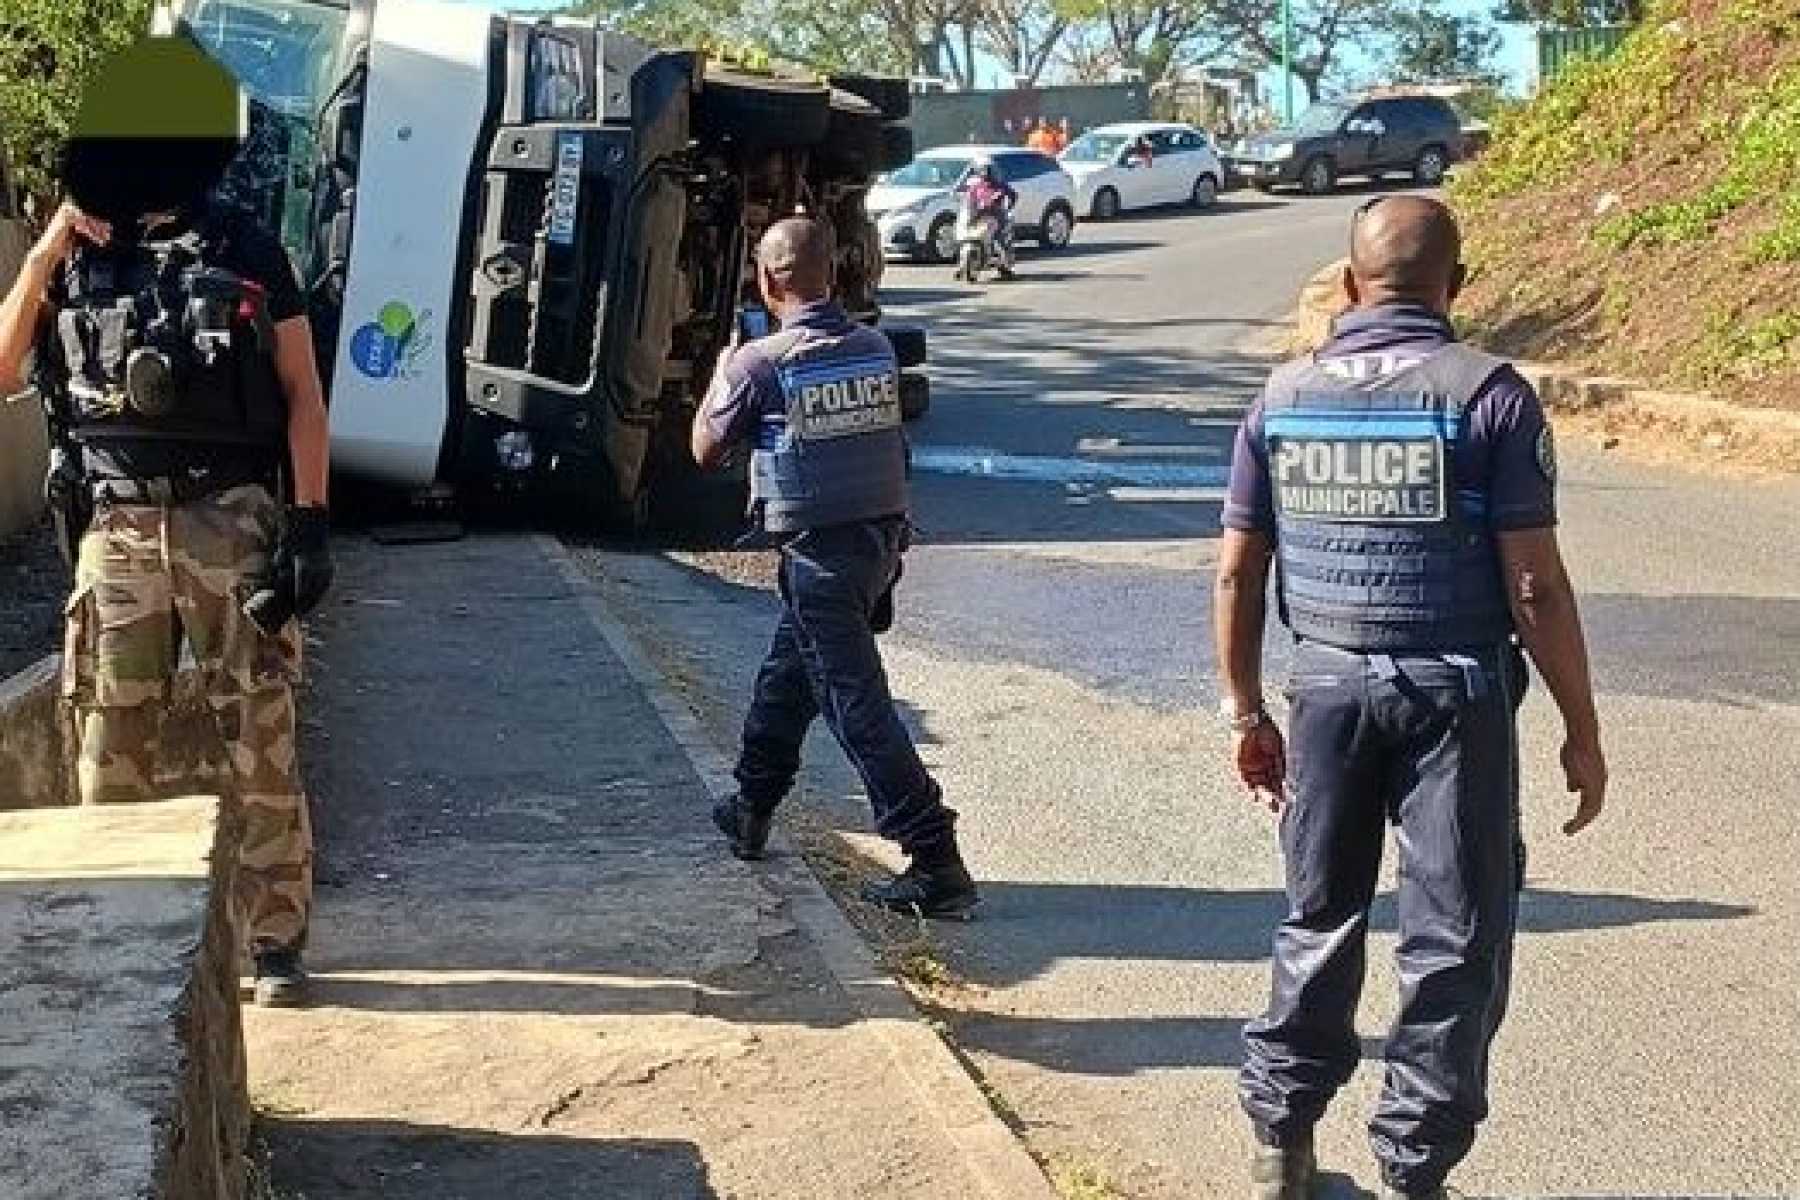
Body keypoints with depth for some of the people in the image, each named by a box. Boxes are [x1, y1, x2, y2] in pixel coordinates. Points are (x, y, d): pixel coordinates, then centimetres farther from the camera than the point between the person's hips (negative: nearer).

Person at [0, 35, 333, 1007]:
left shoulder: (246, 253, 2)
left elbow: (301, 392, 1)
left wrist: (309, 521, -8)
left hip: (231, 525, -2)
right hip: (116, 534, 3)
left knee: (259, 746, 0)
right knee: (109, 751, 7)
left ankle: (274, 942, 8)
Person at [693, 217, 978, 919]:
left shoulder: (760, 363, -13)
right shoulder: (877, 349, 3)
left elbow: (706, 451, 1)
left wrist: (719, 375, 19)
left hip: (819, 551, -7)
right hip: (882, 535, 7)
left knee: (858, 708, -5)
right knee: (786, 676, 24)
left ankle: (937, 867, -8)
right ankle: (751, 813, 39)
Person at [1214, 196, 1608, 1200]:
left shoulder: (1286, 395, 3)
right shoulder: (1489, 393, -10)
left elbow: (1238, 573, 5)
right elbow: (1536, 586, -12)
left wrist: (1248, 713, 14)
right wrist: (1583, 730, -3)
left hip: (1329, 685, 4)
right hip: (1456, 694, -4)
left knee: (1321, 918, 18)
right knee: (1456, 940, 8)